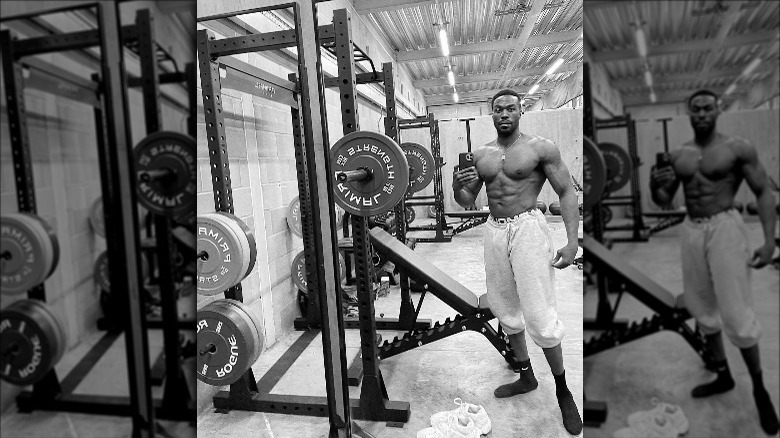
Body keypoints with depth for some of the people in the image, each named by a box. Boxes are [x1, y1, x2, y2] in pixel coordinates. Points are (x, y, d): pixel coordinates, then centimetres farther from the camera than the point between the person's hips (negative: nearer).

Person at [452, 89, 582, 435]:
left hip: (528, 228, -6)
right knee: (505, 309, 14)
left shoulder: (540, 148, -5)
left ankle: (563, 390, 14)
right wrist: (456, 186, -11)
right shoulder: (480, 155, 10)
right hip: (494, 231, 6)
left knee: (539, 316, -7)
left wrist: (572, 241, -15)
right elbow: (467, 202, 12)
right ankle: (526, 377, 33)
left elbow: (567, 192, -6)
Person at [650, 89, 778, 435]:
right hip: (690, 231, 5)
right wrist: (654, 184, -13)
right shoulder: (677, 156, 8)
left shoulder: (738, 149, -5)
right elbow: (664, 201, 11)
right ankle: (723, 376, 30)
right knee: (703, 309, 13)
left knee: (736, 314, -7)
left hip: (724, 228, -5)